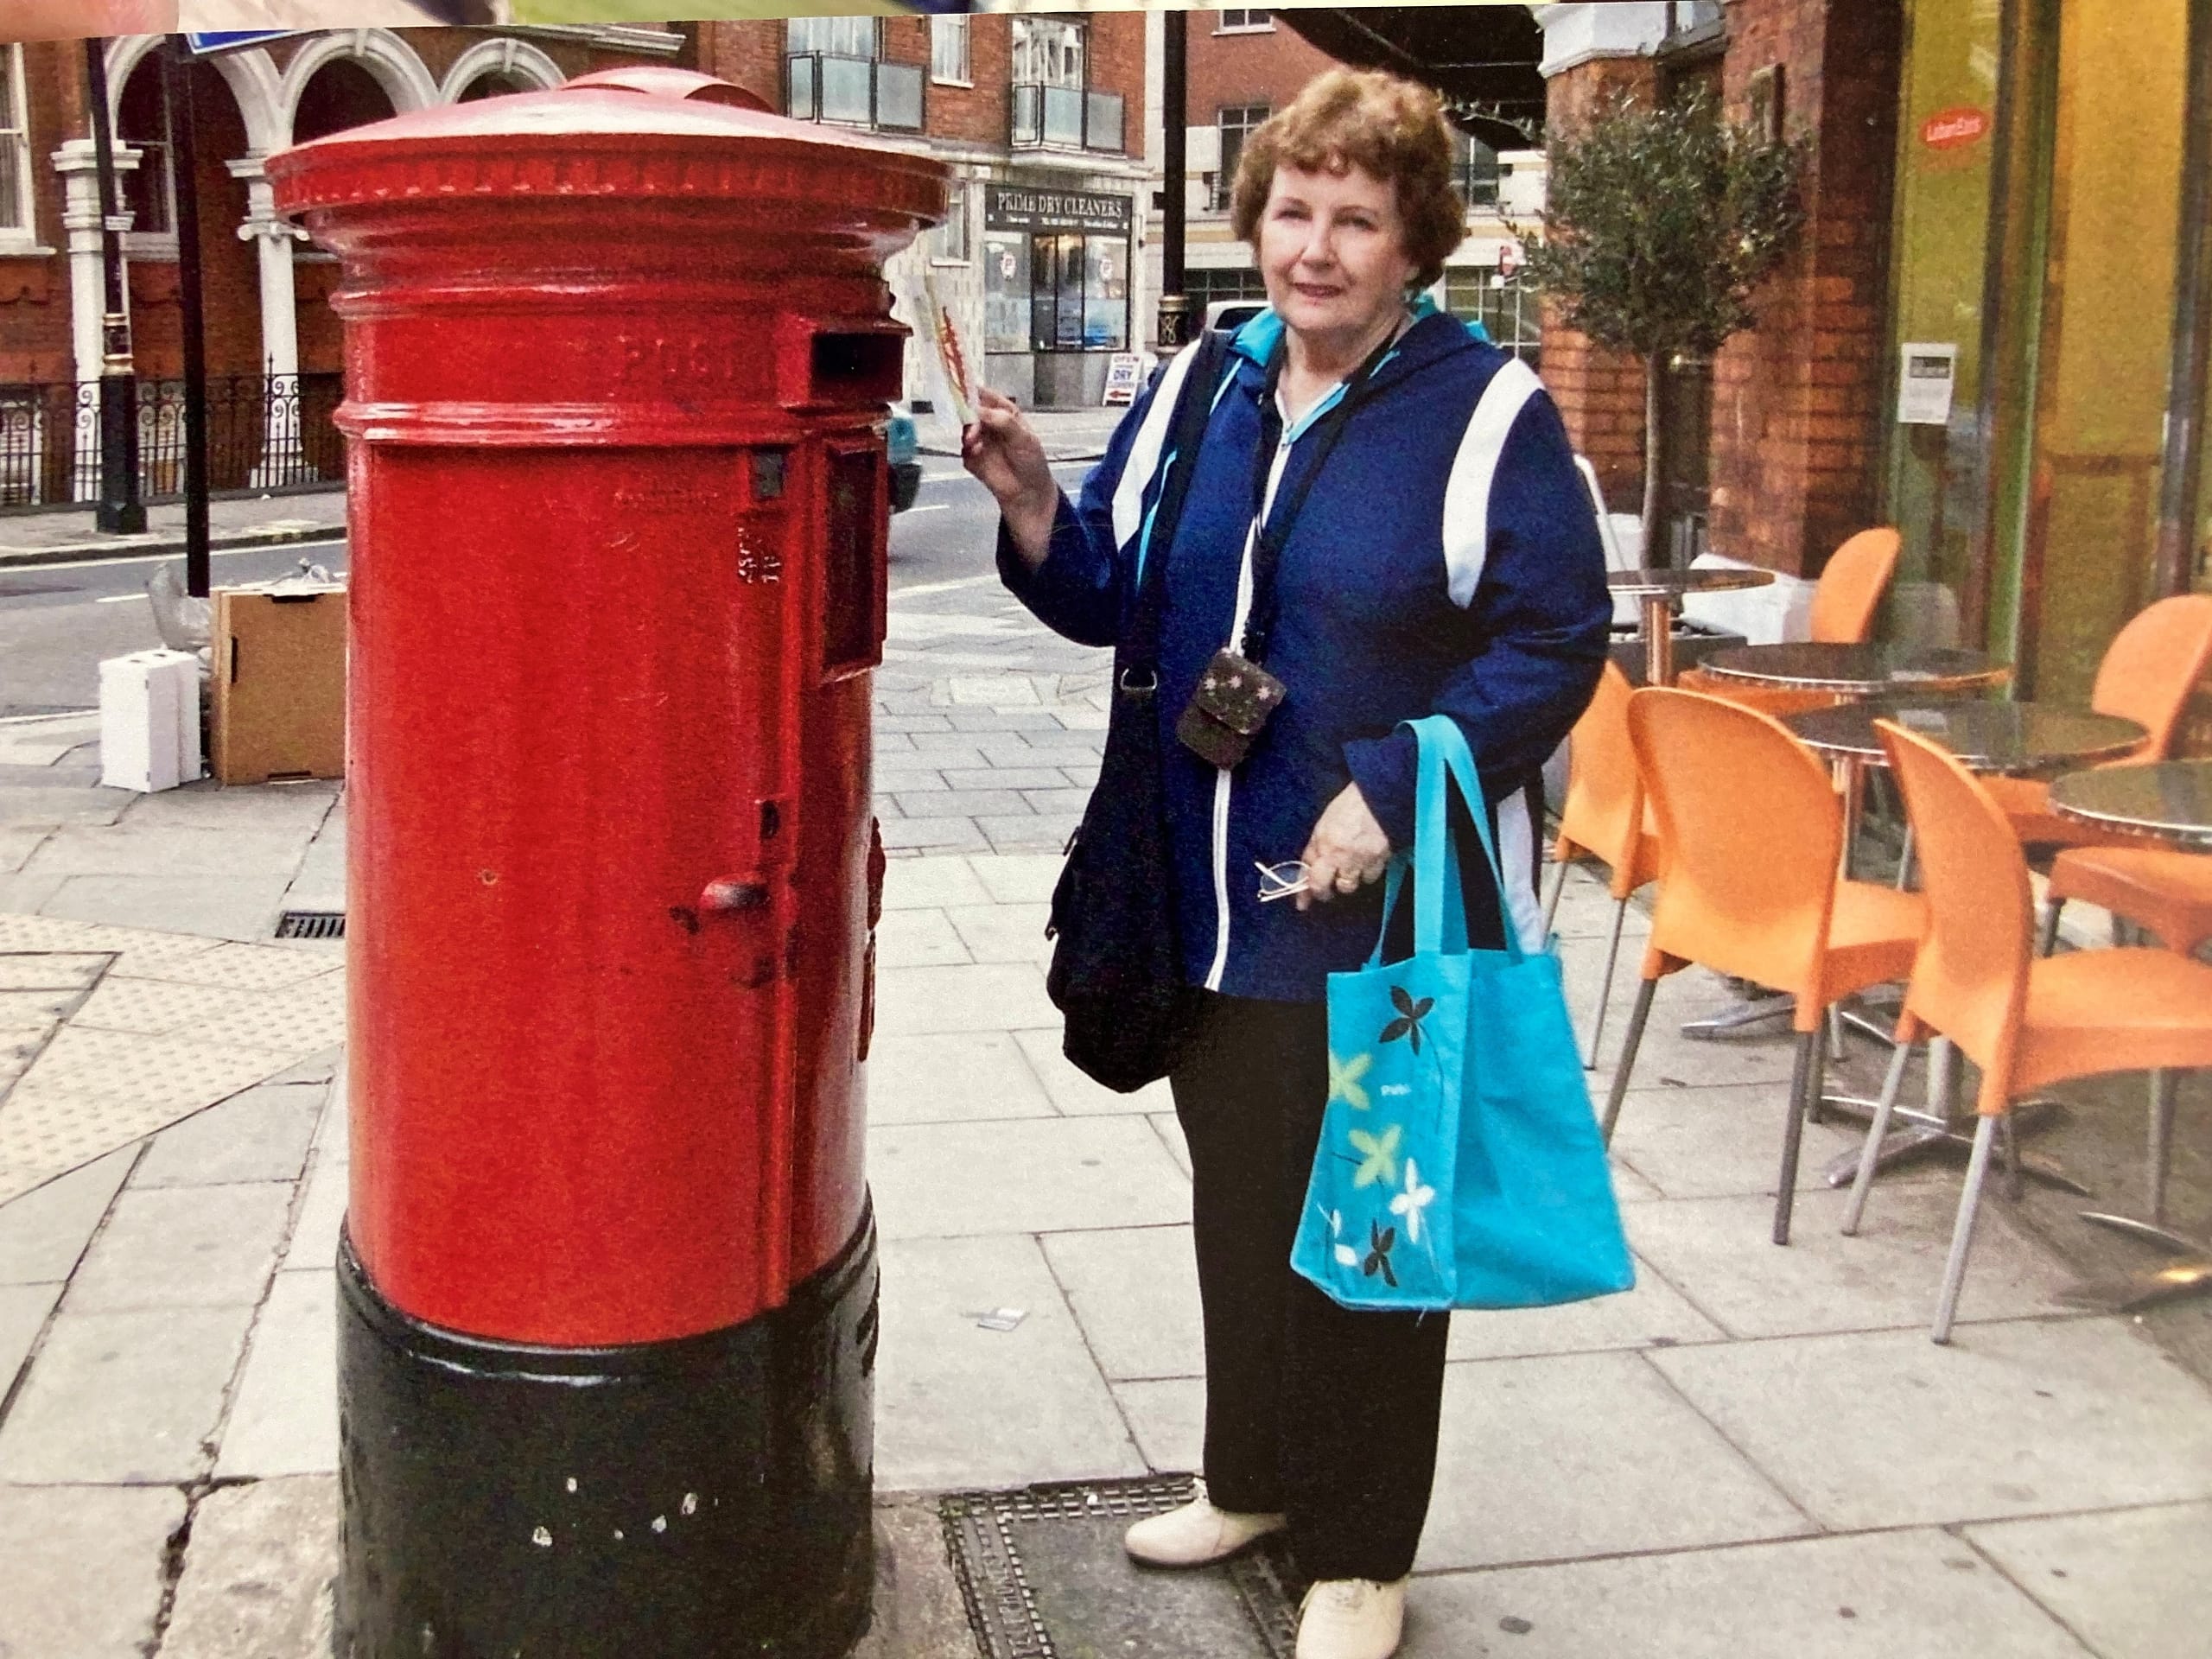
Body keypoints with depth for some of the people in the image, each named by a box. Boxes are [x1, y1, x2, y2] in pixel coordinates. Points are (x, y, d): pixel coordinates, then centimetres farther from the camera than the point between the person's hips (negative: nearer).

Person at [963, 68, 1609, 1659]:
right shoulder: (1198, 392, 7)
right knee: (1238, 1205, 19)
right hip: (1217, 904, 6)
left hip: (1394, 915, -5)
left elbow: (1556, 643, -12)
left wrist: (1391, 790, -20)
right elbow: (1109, 598, 12)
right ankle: (1252, 1477, 41)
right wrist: (1034, 504, -8)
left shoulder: (1489, 412, -9)